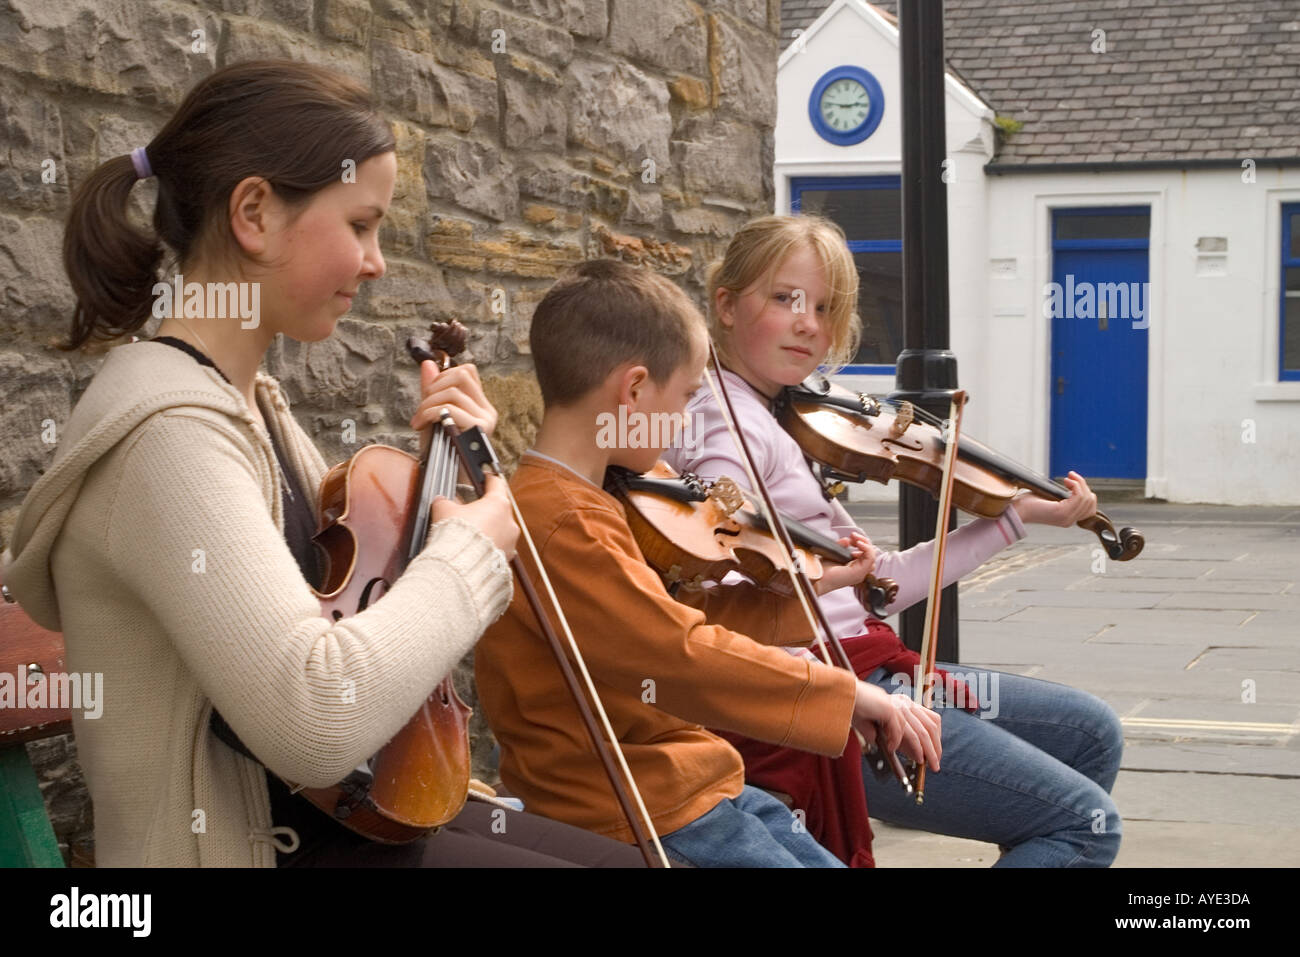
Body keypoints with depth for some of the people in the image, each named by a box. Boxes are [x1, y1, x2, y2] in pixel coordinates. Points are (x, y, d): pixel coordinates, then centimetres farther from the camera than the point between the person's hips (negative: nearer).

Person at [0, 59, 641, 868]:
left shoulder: (254, 401, 7)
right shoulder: (167, 429, -23)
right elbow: (318, 720, -33)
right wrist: (471, 549, -19)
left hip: (330, 808, 9)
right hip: (246, 845, -9)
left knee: (627, 855, 11)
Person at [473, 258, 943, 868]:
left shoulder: (584, 504, 8)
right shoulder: (565, 527, -24)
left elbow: (675, 624, 15)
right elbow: (688, 657, -30)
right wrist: (849, 694, -27)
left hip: (691, 783, 10)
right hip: (636, 819, -10)